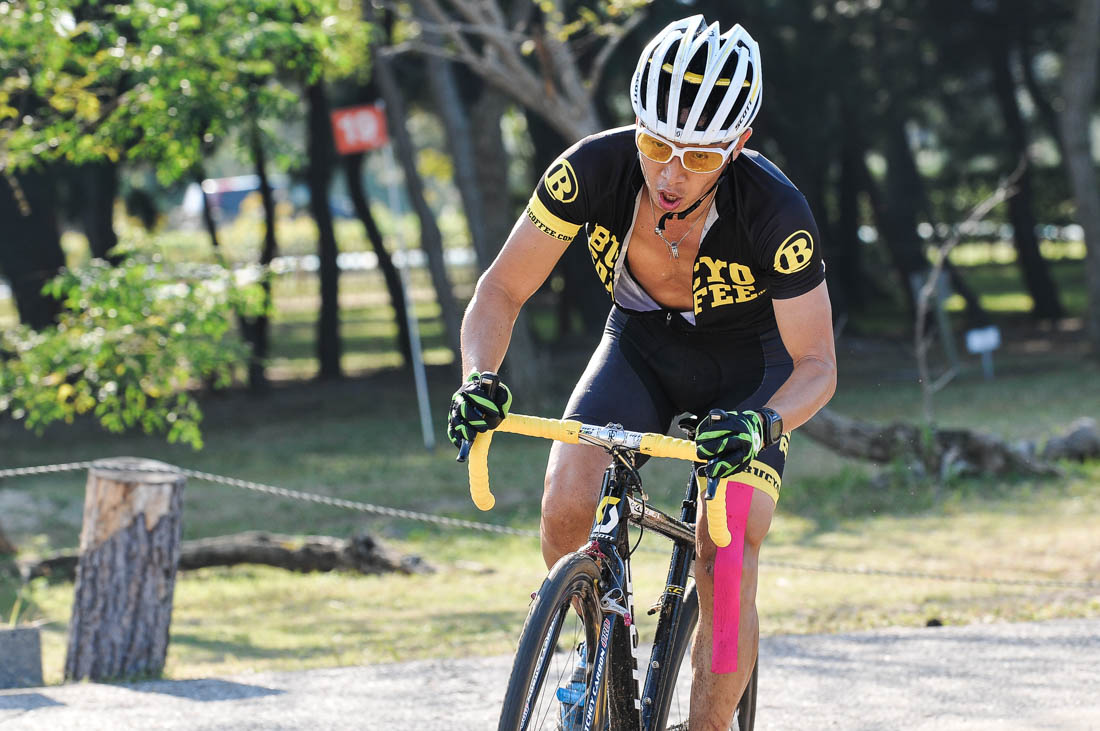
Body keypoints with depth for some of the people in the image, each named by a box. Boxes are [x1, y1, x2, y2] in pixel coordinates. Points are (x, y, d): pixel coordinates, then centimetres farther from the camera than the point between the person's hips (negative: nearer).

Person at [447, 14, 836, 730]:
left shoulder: (777, 213, -32)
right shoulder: (594, 168, -28)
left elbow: (817, 365, -25)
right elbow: (503, 290, -19)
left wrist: (762, 423, -47)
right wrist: (479, 380, -38)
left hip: (746, 363, -2)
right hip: (640, 347, 2)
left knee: (726, 570, -18)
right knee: (567, 511, -22)